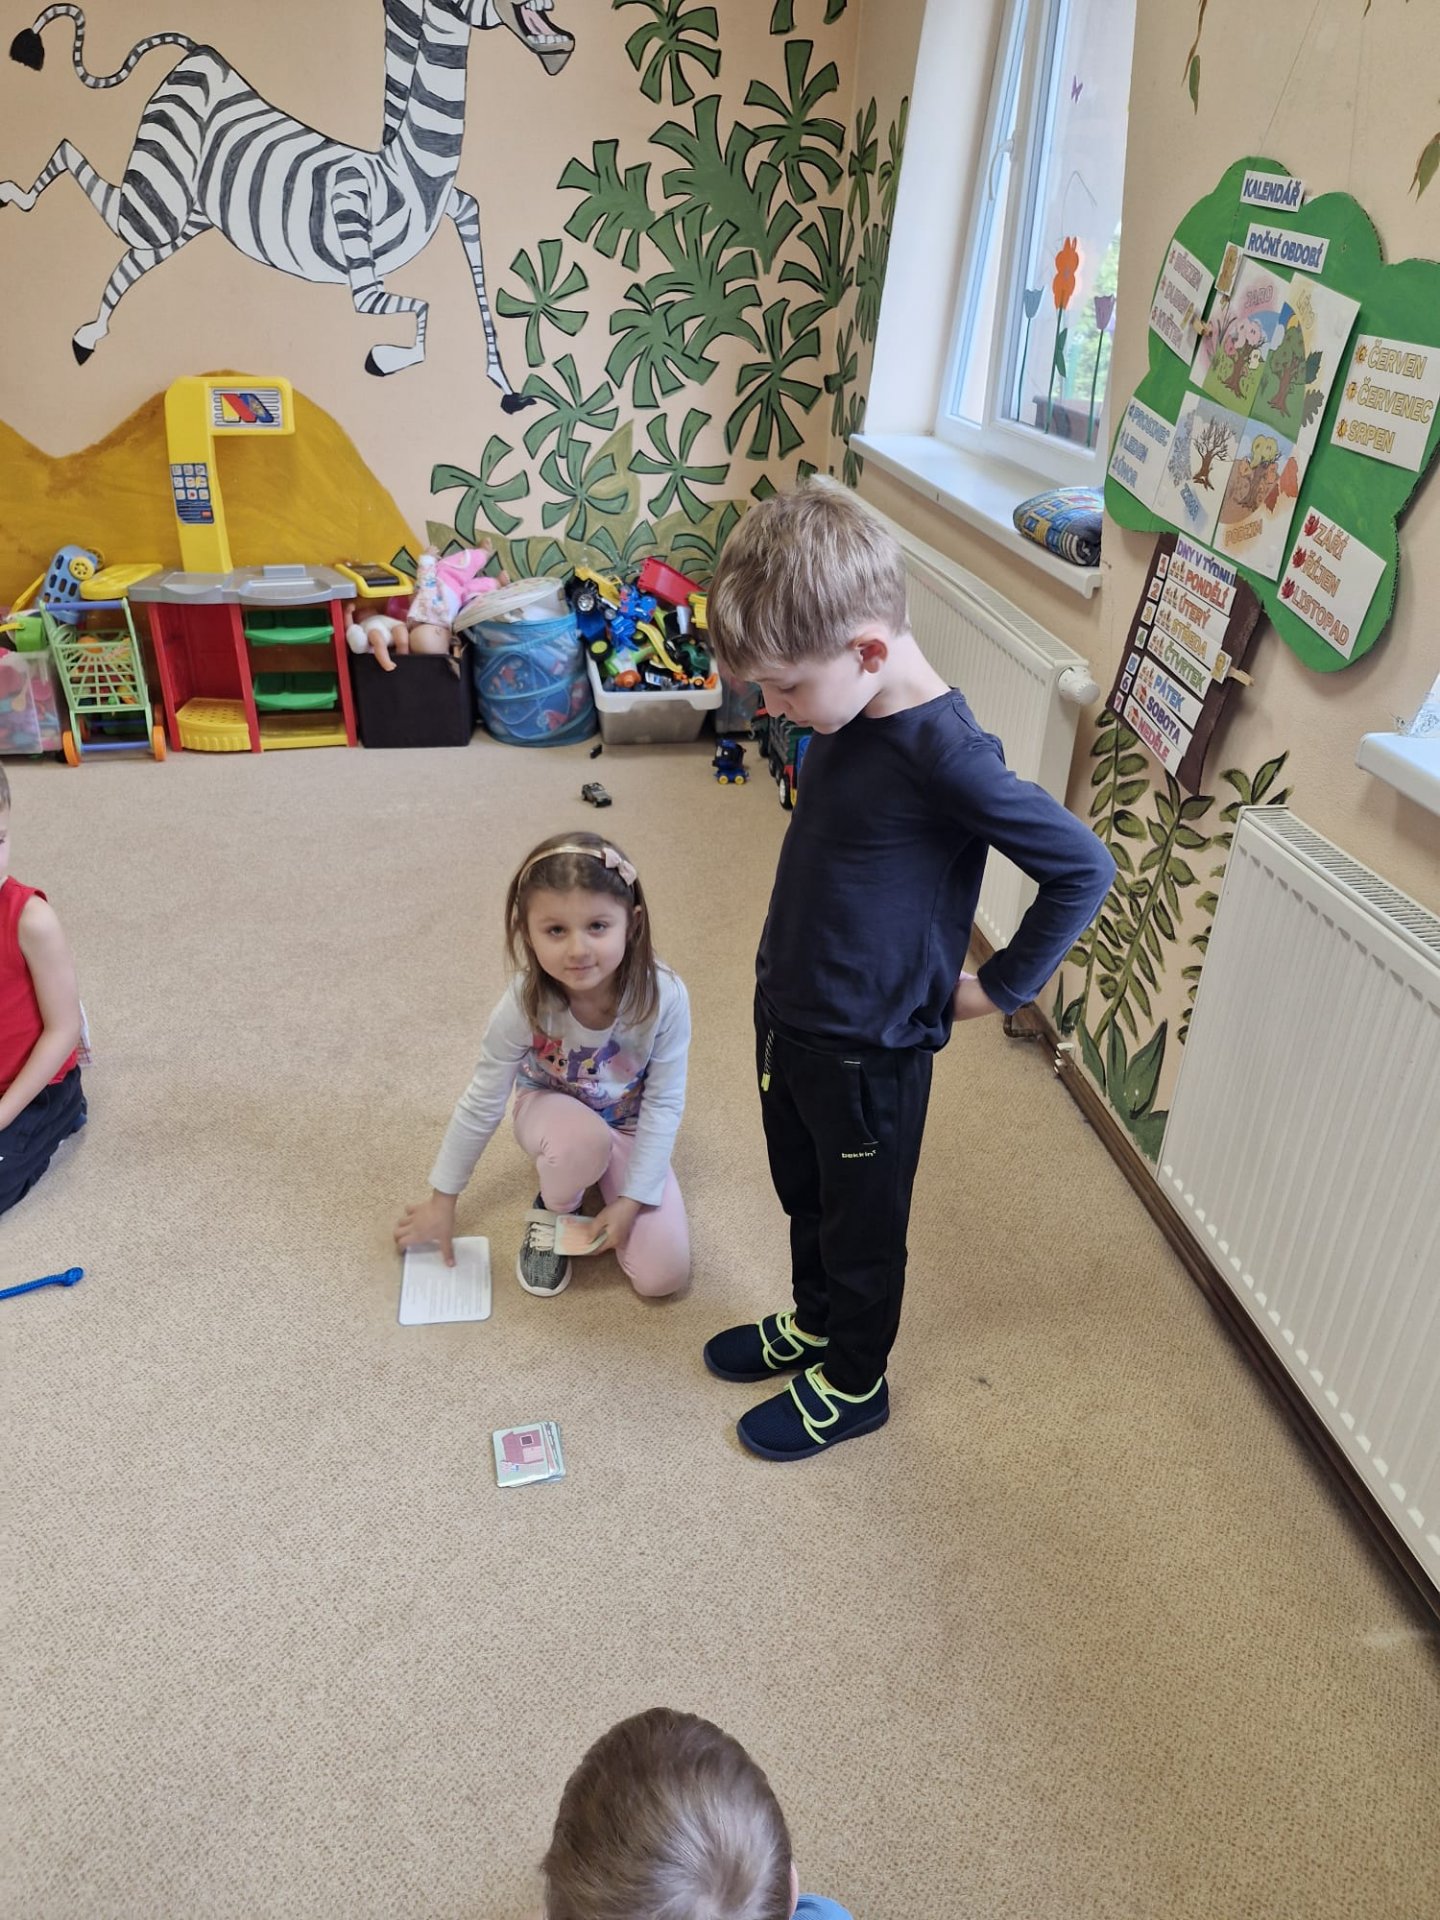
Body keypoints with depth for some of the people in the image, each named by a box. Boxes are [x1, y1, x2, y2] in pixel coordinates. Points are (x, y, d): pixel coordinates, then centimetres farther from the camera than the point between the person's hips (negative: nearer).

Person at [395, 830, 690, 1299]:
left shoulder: (664, 997, -32)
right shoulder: (524, 1004, -31)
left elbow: (664, 1103, -18)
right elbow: (482, 1103, -16)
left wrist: (631, 1199, -19)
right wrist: (442, 1199, -6)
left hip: (629, 1127, 1)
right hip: (551, 1108, 0)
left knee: (663, 1274, -13)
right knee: (584, 1140, -39)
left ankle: (603, 1183, 15)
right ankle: (553, 1209, -4)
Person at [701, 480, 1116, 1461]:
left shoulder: (947, 756, -29)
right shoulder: (845, 714, -5)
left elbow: (1085, 867, -21)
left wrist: (1000, 986, -14)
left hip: (870, 1048, -7)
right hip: (788, 1012, 8)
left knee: (863, 1224, 16)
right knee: (805, 1195, 27)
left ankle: (853, 1383, 40)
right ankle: (813, 1323, 52)